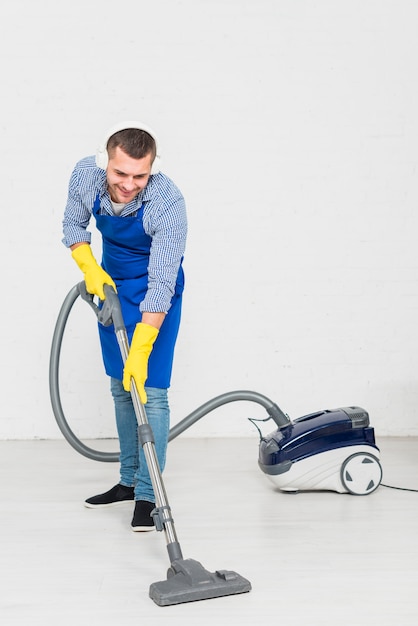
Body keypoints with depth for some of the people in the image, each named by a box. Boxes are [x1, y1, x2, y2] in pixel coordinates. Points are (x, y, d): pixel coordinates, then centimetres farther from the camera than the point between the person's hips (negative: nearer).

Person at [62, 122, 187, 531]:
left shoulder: (168, 204, -33)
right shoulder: (85, 175, -19)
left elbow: (160, 287, -33)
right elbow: (73, 226, 1)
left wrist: (140, 353, -36)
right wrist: (90, 269, -15)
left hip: (155, 294, -5)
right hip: (110, 284, 5)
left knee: (150, 390, -10)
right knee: (120, 388, 12)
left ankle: (148, 495, -2)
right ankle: (129, 480, 25)